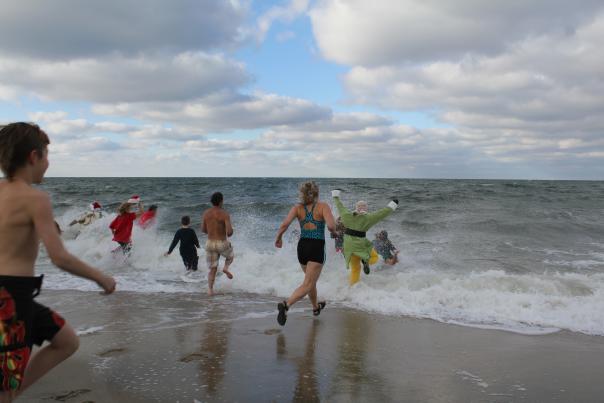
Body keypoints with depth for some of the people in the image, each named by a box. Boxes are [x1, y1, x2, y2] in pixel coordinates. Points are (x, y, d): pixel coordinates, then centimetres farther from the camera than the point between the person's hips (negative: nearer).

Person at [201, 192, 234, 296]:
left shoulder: (205, 213, 2)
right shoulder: (224, 214, -13)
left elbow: (203, 230, 11)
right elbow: (229, 231, -20)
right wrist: (229, 234, 4)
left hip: (210, 244, 3)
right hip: (222, 244, -3)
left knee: (212, 269, 13)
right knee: (230, 255, 31)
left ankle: (210, 290, 1)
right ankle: (226, 267, 5)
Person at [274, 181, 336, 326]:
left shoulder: (298, 207, 2)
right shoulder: (323, 206, -6)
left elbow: (285, 224, -13)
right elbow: (331, 227, -20)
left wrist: (278, 237, 4)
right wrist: (333, 228, 4)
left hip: (302, 246, 5)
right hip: (317, 248, -5)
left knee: (311, 279, 27)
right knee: (307, 284, -7)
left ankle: (315, 307, 45)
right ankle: (286, 304, -30)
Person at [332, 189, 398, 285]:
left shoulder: (347, 215, 1)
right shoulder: (367, 218, -9)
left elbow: (340, 206, 17)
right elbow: (382, 213, -7)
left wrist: (336, 196, 34)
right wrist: (392, 206, 5)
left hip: (348, 246, 4)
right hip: (360, 244, -4)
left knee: (355, 268, 16)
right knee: (374, 257, 20)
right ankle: (366, 260, -13)